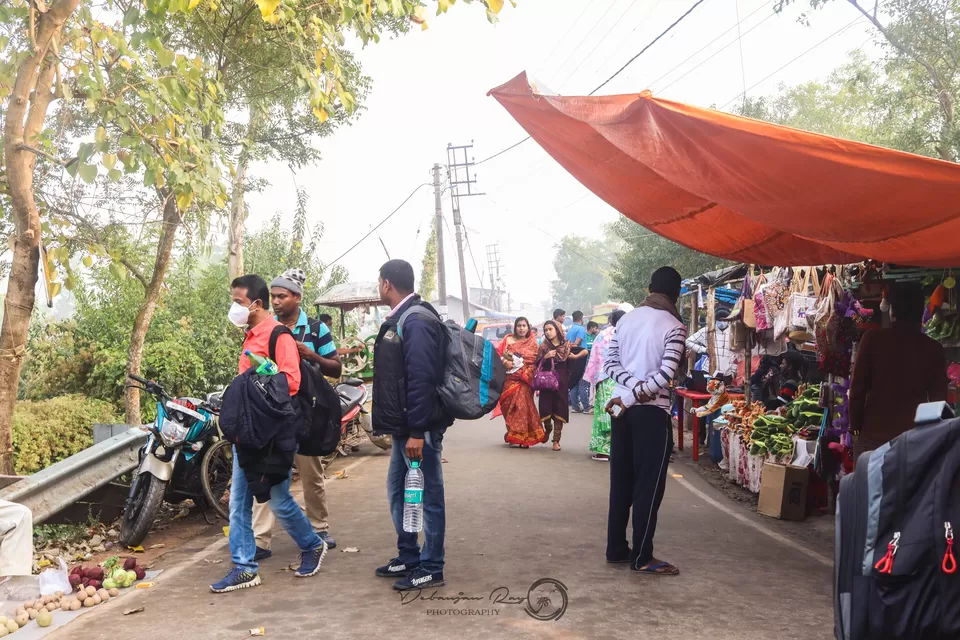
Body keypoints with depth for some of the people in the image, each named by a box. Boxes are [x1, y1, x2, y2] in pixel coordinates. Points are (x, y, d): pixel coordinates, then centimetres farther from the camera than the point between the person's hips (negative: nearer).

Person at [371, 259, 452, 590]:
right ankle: (408, 557, 31)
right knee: (398, 492, 18)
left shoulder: (416, 321, -18)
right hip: (403, 425, 10)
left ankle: (431, 569, 13)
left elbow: (421, 379, -25)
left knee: (427, 496, 2)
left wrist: (417, 431, -26)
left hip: (418, 427, -10)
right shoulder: (398, 319, 13)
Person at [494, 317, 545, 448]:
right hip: (509, 378, 2)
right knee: (509, 406, 3)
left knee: (522, 406, -8)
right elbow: (497, 353, 5)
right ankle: (513, 434, 21)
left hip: (524, 379, -2)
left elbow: (535, 362, 3)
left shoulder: (532, 343, 7)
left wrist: (526, 374, -11)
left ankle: (522, 437, -1)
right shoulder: (508, 339, 9)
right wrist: (505, 362, -13)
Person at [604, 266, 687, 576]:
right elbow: (667, 374, -18)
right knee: (649, 484, 2)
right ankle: (642, 557, 7)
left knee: (621, 481, 12)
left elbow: (610, 362, 5)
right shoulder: (674, 326, -9)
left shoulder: (626, 318, 9)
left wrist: (633, 386, -6)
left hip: (622, 407, 6)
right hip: (652, 412, -6)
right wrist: (634, 396, -14)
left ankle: (616, 549, 20)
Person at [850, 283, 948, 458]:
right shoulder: (934, 349, -1)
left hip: (873, 434, -1)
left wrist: (855, 426, 5)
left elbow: (858, 387, -5)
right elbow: (938, 398, 4)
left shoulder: (873, 339, -6)